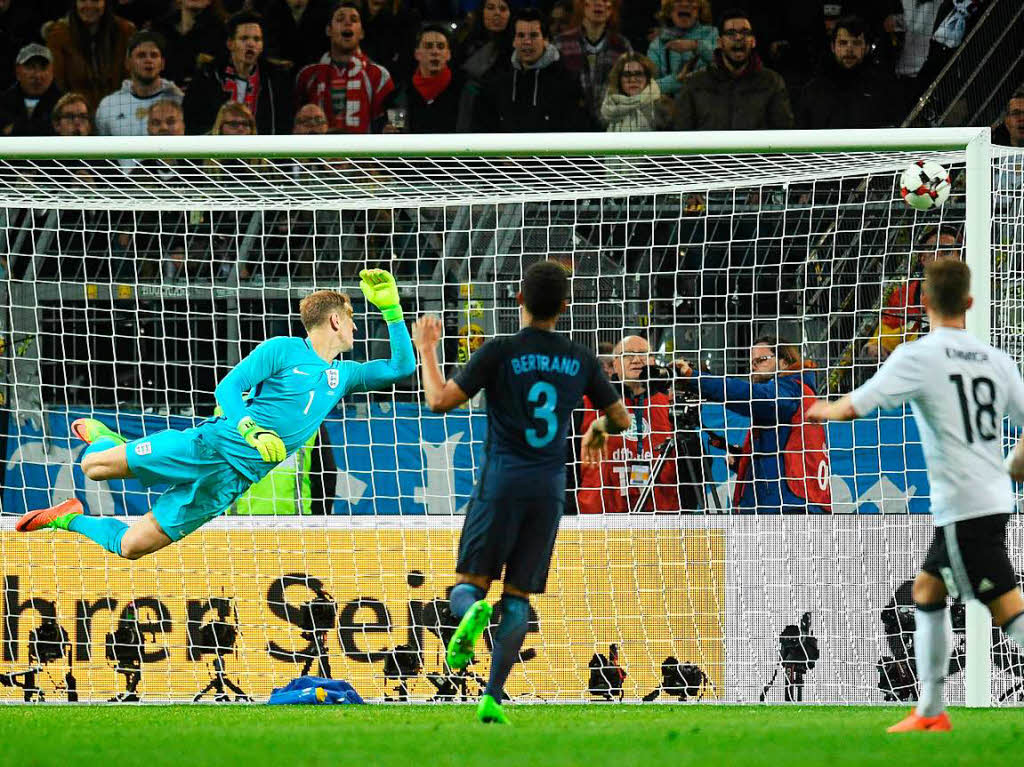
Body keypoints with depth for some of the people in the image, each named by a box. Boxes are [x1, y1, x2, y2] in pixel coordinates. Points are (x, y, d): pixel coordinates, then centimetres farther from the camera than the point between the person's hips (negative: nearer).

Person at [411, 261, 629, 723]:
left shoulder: (499, 352, -6)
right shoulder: (581, 361, 4)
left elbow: (440, 401, -7)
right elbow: (620, 419, 14)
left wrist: (426, 351, 8)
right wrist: (597, 433, 37)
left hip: (501, 482, -3)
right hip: (549, 489, 3)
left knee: (467, 586, 5)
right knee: (517, 597, 8)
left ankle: (473, 613, -32)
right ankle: (492, 698, 0)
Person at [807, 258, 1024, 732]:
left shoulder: (918, 356, -10)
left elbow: (855, 407, -12)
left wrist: (824, 410, 10)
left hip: (963, 509, -8)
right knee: (927, 592, 22)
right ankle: (931, 712, 27)